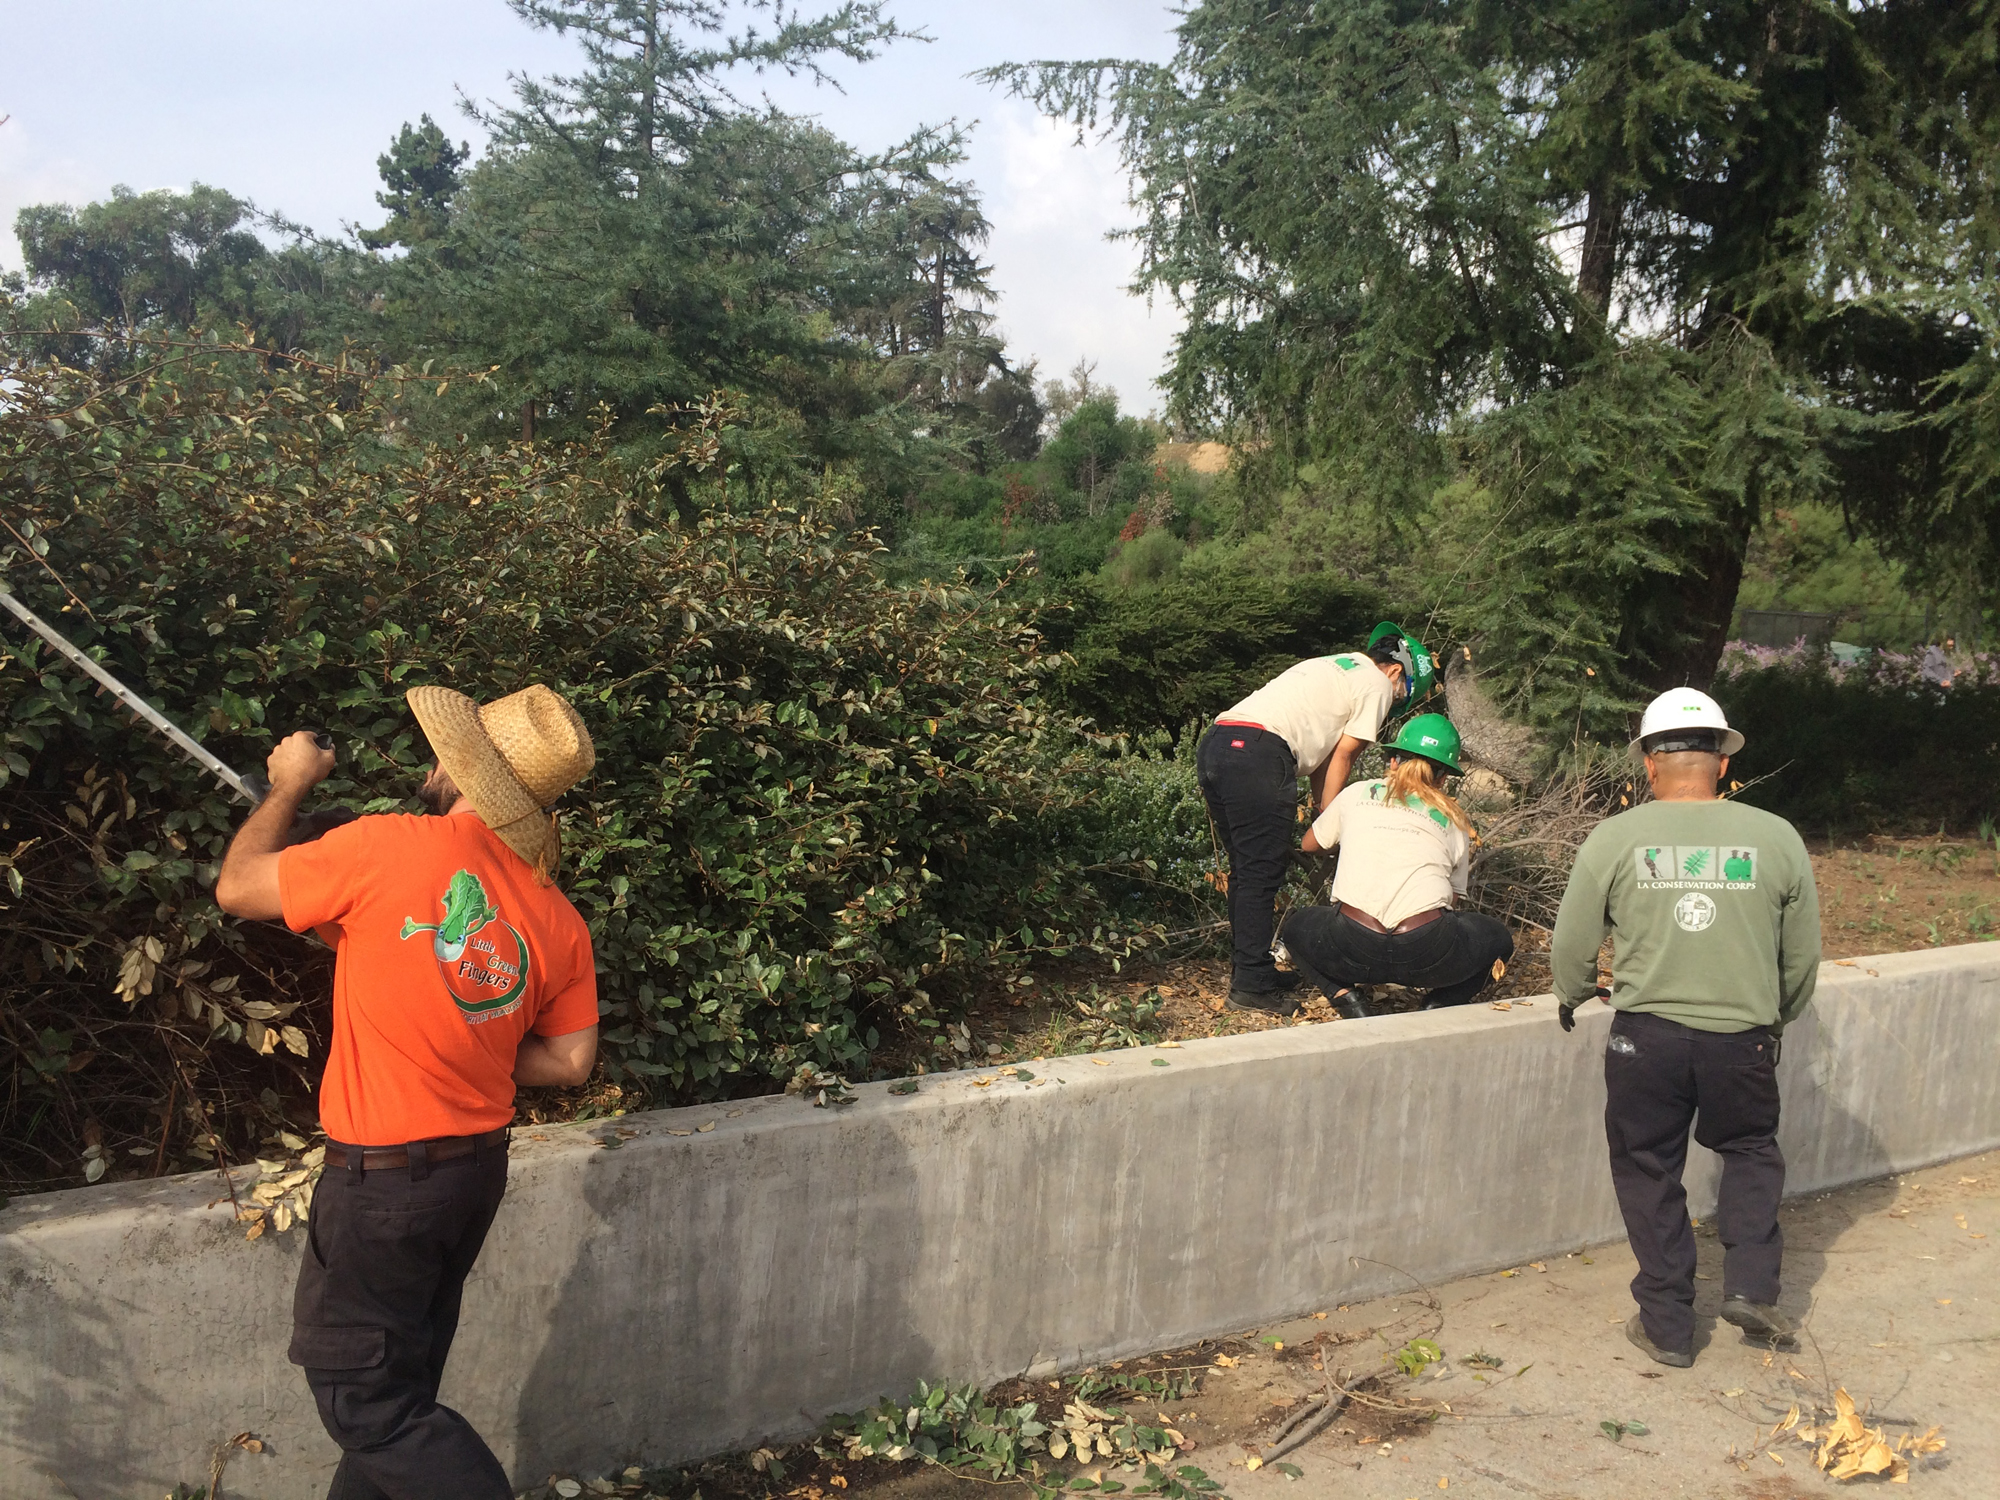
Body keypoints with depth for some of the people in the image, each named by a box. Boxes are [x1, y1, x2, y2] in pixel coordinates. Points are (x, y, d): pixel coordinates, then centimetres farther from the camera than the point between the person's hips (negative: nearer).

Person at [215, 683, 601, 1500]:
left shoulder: (389, 846, -20)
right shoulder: (558, 918, -3)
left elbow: (237, 887, -6)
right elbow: (570, 1059, 1)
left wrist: (289, 784, 8)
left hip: (383, 1176, -7)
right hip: (478, 1165, 7)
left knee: (367, 1402, 6)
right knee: (399, 1379, 23)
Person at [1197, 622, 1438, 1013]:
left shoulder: (1335, 667, 33)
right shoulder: (1377, 683, 8)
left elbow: (1321, 749, 28)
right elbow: (1341, 758, 5)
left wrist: (1322, 814, 23)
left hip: (1213, 743, 9)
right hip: (1258, 751, -9)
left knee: (1245, 870, 16)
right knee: (1261, 874, -3)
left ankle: (1247, 969, 23)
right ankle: (1252, 985, -1)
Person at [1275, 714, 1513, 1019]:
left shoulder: (1356, 793, 18)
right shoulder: (1453, 819, 17)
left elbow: (1310, 844, 34)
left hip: (1352, 951, 0)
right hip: (1426, 955, 0)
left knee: (1295, 927, 33)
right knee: (1498, 938, 30)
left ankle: (1344, 997, 8)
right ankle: (1437, 1005, 7)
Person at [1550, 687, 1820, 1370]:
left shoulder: (1613, 838, -7)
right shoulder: (1777, 838, -2)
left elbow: (1571, 946, 1)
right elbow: (1803, 958, 8)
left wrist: (1572, 999, 22)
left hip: (1646, 1037, -1)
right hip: (1742, 1039, 1)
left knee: (1649, 1174, 15)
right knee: (1751, 1153, 26)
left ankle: (1667, 1326, 21)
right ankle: (1751, 1287, 15)